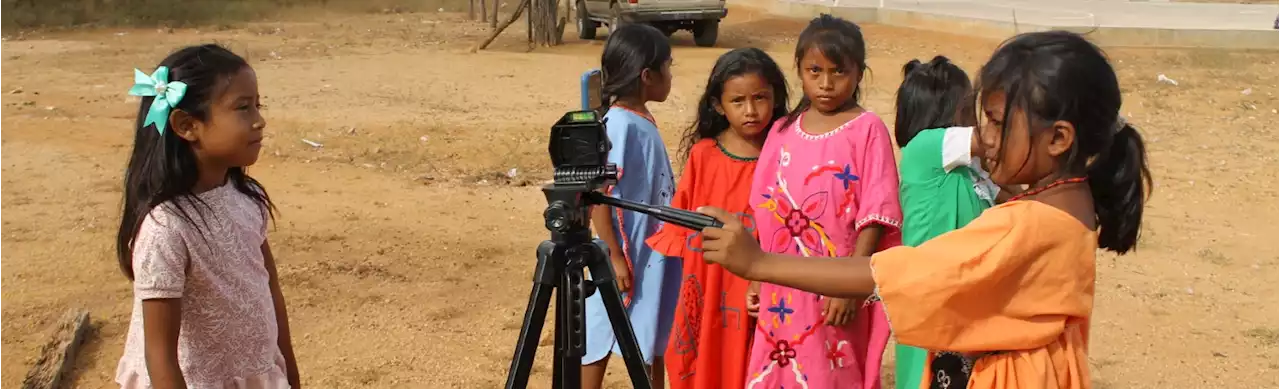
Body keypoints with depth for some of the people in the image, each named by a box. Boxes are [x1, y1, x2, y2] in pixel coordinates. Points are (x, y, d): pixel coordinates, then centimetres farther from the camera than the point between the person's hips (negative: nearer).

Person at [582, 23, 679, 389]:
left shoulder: (643, 120, 7)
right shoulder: (618, 125, -19)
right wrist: (616, 257, -19)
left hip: (655, 252, 9)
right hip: (628, 254, -9)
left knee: (652, 338, 16)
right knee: (600, 338, 4)